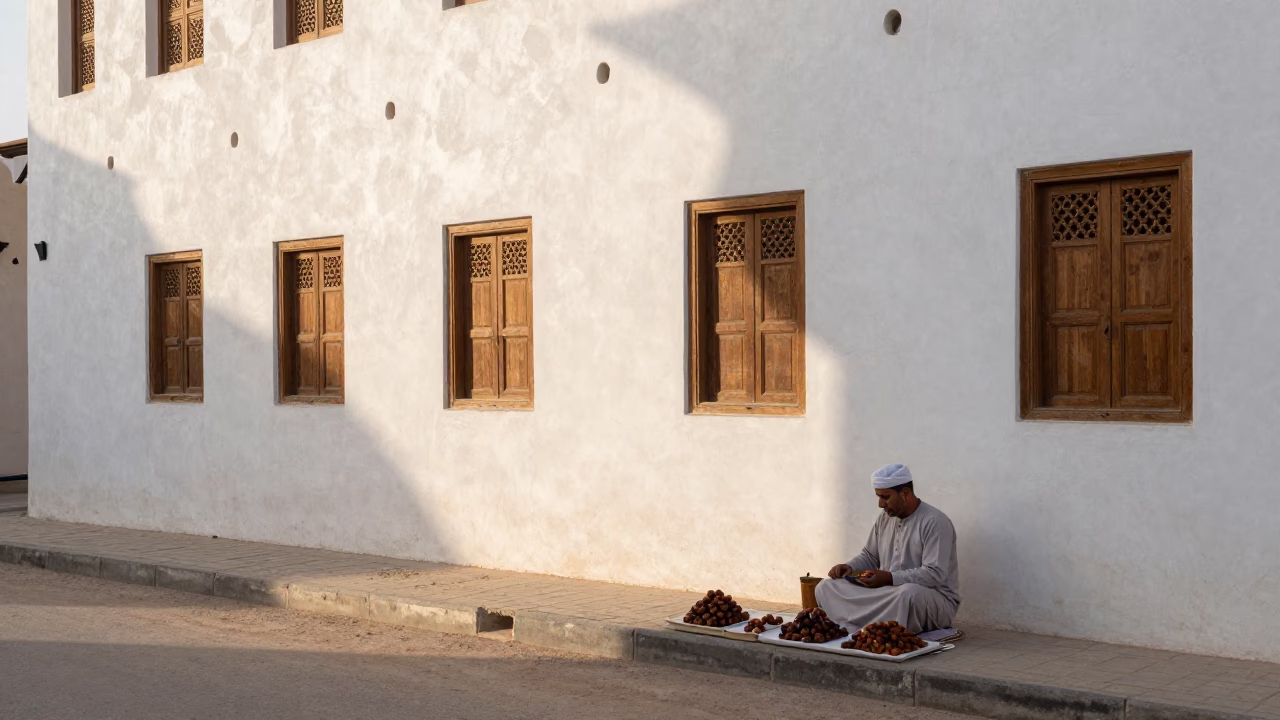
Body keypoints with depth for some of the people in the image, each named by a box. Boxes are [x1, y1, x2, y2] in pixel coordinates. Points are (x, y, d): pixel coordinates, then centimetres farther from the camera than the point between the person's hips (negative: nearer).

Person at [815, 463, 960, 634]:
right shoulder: (885, 519, 11)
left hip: (935, 598, -7)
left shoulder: (935, 522, -13)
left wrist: (890, 578, -30)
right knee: (826, 588, -7)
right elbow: (870, 556, 23)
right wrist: (849, 567, 0)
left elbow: (934, 574, -23)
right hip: (888, 594, 7)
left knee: (909, 592, -44)